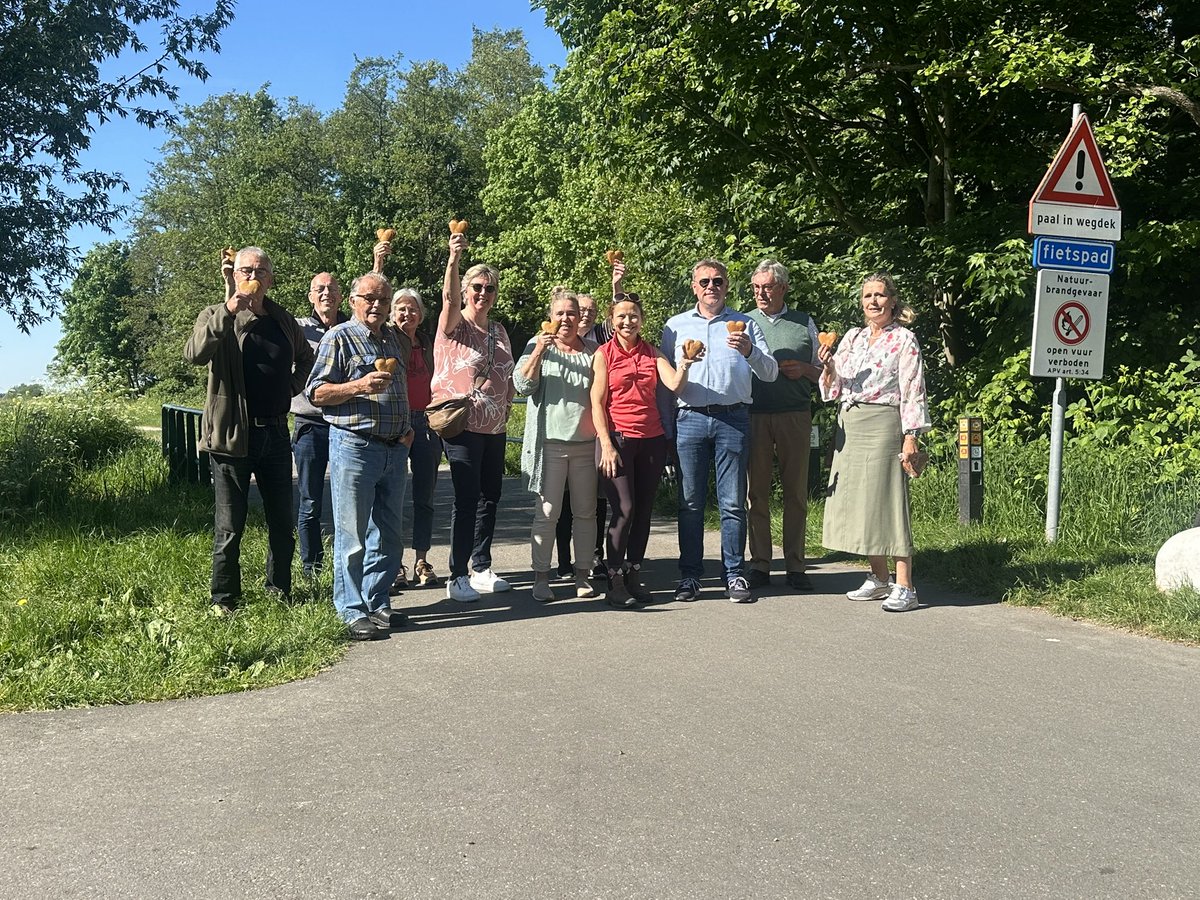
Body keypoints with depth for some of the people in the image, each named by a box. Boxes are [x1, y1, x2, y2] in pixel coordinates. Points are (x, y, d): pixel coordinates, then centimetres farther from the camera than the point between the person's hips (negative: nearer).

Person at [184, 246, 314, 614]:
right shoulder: (217, 317, -4)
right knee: (229, 528, 3)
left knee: (282, 523, 13)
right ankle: (224, 601, 15)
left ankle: (280, 591, 28)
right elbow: (195, 354, -25)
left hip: (276, 433, 5)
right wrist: (229, 308, -31)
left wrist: (291, 388, 11)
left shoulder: (284, 320, 10)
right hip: (233, 436, -5)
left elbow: (305, 358, 29)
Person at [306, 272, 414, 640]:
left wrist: (406, 427, 15)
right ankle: (353, 612, 6)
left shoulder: (397, 339, 16)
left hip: (394, 448, 7)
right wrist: (359, 387, -21)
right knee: (352, 536, -2)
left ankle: (377, 603, 23)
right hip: (354, 447, -7)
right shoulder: (339, 338, -5)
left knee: (387, 534, 12)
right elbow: (316, 393, -8)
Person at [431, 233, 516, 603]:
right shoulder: (454, 325, -4)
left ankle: (481, 567, 24)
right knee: (467, 498, -8)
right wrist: (453, 260, -41)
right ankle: (457, 577, -1)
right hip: (462, 425, -6)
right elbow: (449, 299, -26)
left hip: (494, 428, 7)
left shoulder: (499, 331, 15)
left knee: (490, 496, 11)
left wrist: (507, 403, 9)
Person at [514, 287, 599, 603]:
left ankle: (583, 574, 16)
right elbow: (522, 385, -4)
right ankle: (541, 577, 3)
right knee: (547, 512, -3)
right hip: (551, 442, -3)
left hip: (587, 443, 3)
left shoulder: (593, 350, 12)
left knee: (586, 512, 7)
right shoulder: (538, 345, 6)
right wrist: (538, 352, -16)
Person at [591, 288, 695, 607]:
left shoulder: (652, 353, 11)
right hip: (617, 438, -4)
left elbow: (675, 384, -4)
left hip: (652, 439, 4)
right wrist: (606, 445, -10)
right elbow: (597, 403, -2)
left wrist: (684, 365, -25)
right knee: (624, 510, -11)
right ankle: (615, 582, -2)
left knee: (644, 511, 5)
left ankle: (634, 577, 16)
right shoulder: (604, 353, 2)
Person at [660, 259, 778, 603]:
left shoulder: (745, 324, 13)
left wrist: (749, 351, -13)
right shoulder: (675, 325, 15)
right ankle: (690, 575, 9)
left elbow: (770, 373, 6)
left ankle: (734, 575, 8)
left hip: (733, 419, 0)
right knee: (690, 502, 2)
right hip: (689, 418, 1)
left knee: (733, 503, 0)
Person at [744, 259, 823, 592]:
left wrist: (804, 369, -4)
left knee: (796, 491, 2)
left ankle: (795, 566, 8)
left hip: (795, 415, 0)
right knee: (756, 491, 1)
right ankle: (759, 565, 8)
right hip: (754, 415, 0)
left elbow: (822, 372, 17)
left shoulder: (805, 323, 13)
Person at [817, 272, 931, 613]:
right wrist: (828, 367, -6)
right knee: (857, 501, 7)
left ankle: (904, 587, -4)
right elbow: (834, 389, 15)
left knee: (887, 500, -8)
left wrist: (910, 438, -15)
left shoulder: (904, 340, -1)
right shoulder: (852, 337, 15)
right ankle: (879, 579, 18)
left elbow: (913, 392, -6)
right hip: (849, 425, 6)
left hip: (883, 424, -6)